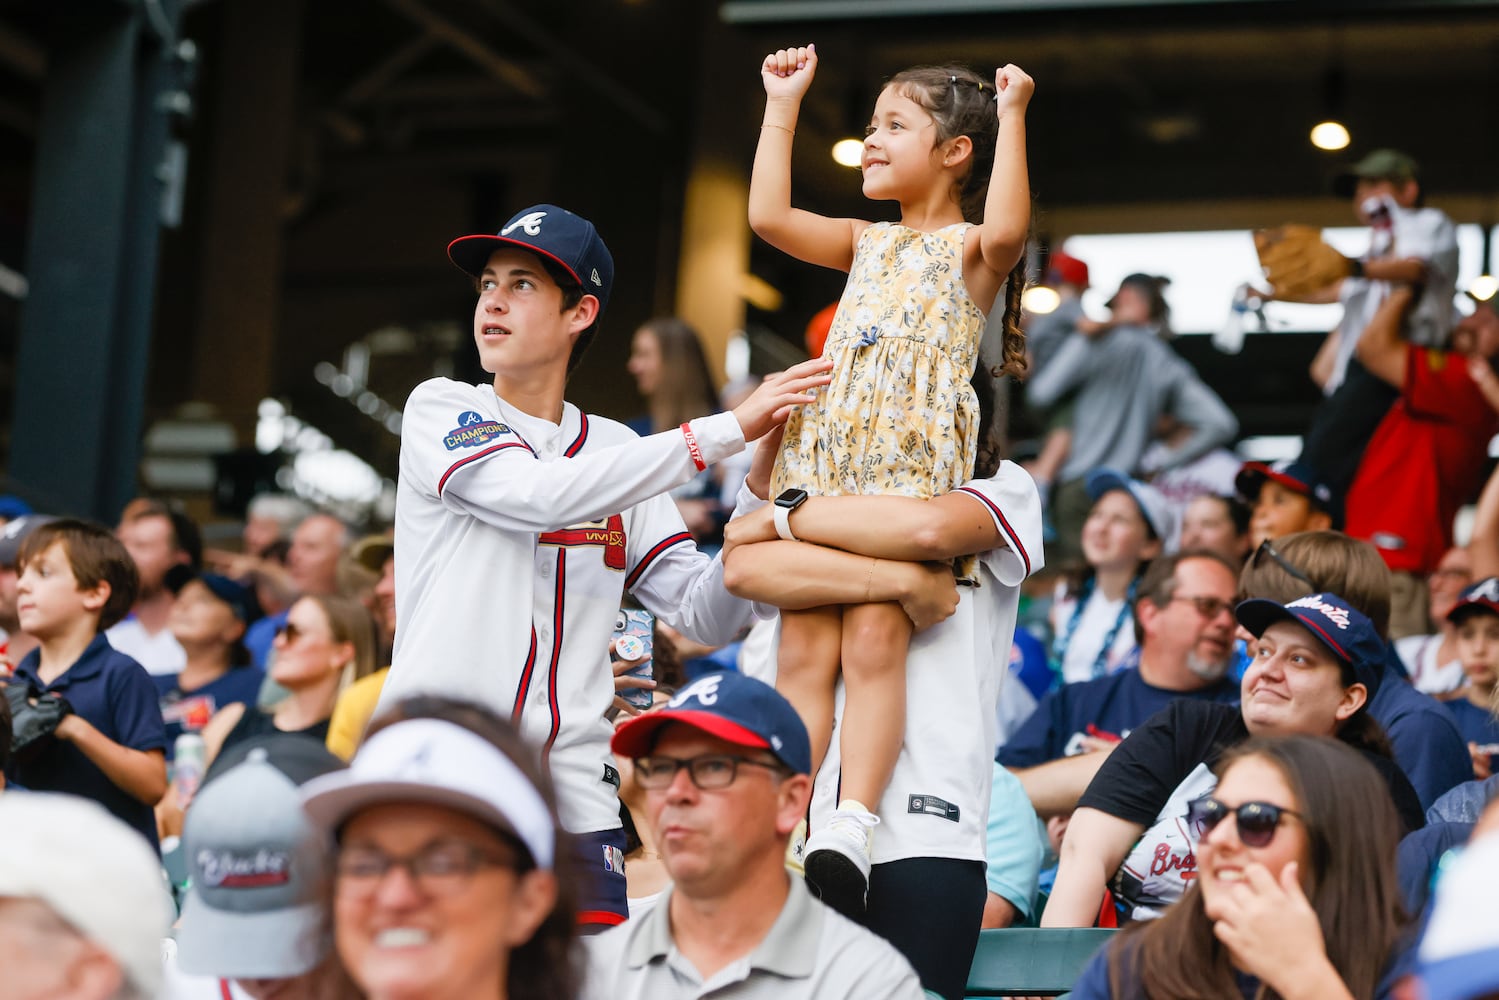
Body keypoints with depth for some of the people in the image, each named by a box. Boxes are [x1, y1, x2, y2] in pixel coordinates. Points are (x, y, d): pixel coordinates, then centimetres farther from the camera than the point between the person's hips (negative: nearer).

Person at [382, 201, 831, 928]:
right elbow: (540, 493, -17)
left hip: (572, 796, 3)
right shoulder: (440, 409, 3)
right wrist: (729, 429, -16)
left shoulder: (616, 451, 14)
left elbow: (707, 617, 10)